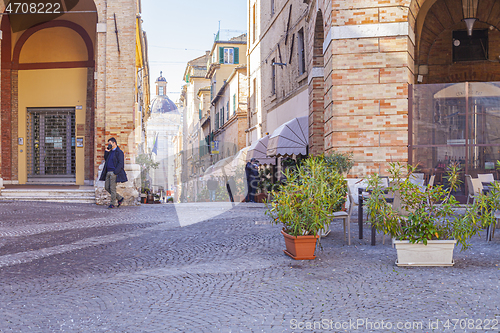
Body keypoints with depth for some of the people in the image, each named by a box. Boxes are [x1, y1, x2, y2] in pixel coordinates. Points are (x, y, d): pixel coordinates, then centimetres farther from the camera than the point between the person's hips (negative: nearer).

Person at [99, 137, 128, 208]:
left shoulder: (119, 152, -8)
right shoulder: (110, 151, 18)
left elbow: (121, 164, -13)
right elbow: (106, 159, 19)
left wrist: (115, 172, -19)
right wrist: (106, 151, 6)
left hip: (114, 172, -9)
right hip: (108, 172, 9)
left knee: (112, 188, -6)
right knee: (107, 187, 8)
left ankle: (113, 203, 3)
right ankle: (120, 198, 18)